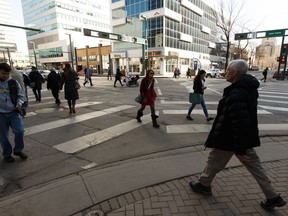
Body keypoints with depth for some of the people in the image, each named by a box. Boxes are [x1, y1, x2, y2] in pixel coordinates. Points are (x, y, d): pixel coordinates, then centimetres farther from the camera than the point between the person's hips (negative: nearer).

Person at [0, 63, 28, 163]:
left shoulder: (14, 82, 0)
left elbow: (20, 95, 8)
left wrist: (19, 103, -11)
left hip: (13, 112, 0)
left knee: (19, 131, -7)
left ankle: (18, 150, 18)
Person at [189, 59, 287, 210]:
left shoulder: (236, 94, -28)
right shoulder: (249, 88, 4)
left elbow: (241, 123, -30)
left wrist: (239, 149, -23)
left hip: (230, 138, -9)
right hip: (247, 137, 9)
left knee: (214, 161, 13)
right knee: (254, 165, 21)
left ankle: (204, 185, 35)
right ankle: (273, 197, 32)